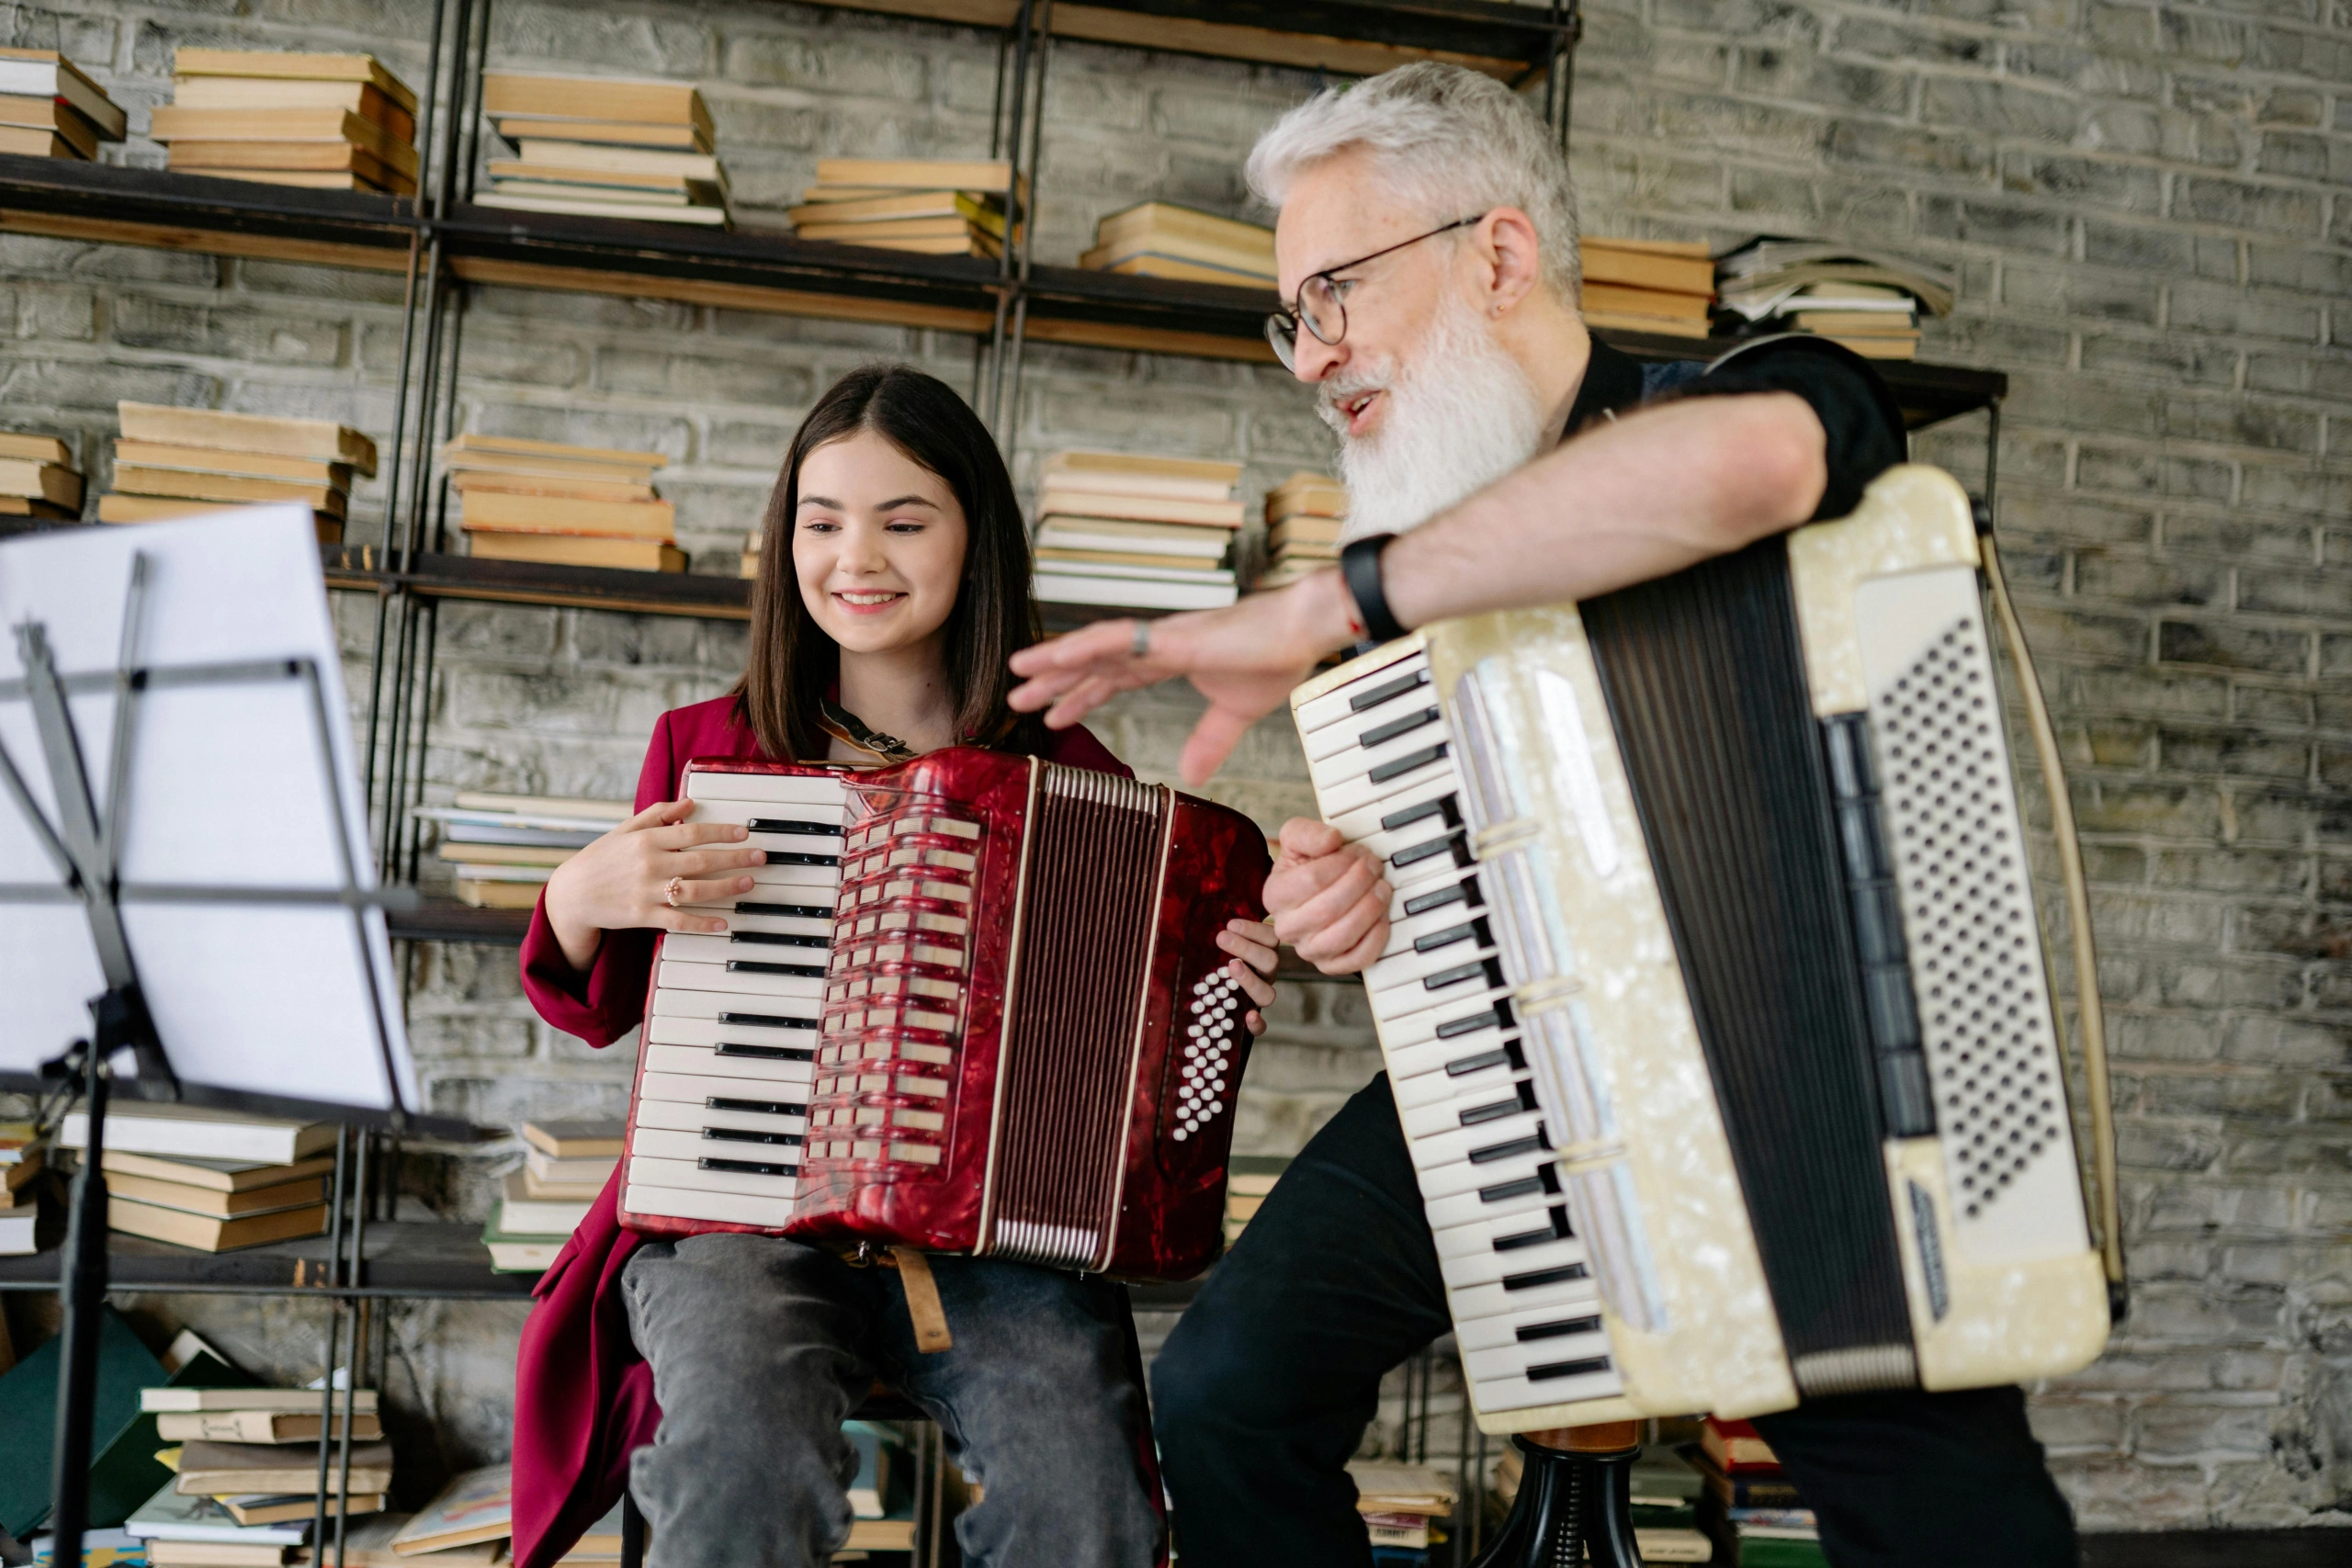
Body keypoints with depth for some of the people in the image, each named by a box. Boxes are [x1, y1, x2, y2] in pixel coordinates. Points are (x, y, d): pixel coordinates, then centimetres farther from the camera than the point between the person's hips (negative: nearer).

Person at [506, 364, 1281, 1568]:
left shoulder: (1069, 772, 8)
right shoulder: (709, 747, 10)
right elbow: (594, 1011, 16)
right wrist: (581, 899, -5)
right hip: (738, 1217, 0)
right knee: (744, 1454, -32)